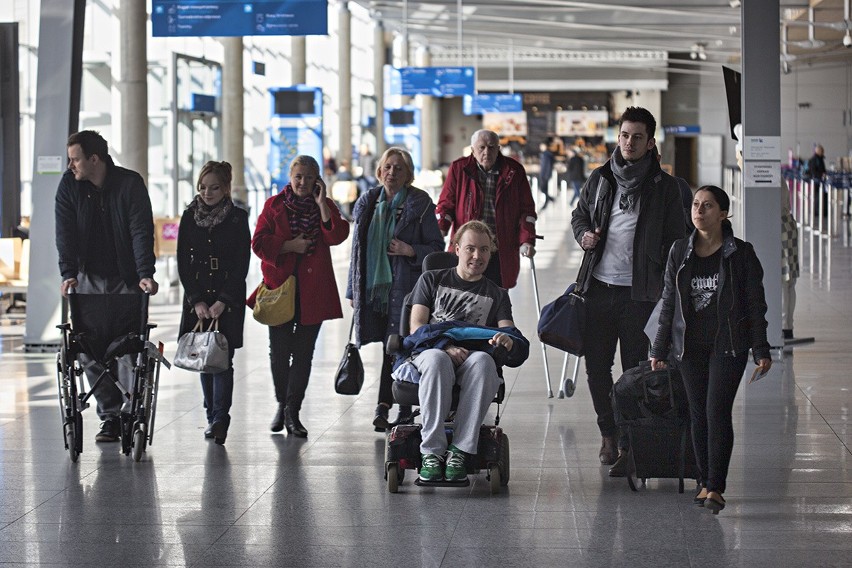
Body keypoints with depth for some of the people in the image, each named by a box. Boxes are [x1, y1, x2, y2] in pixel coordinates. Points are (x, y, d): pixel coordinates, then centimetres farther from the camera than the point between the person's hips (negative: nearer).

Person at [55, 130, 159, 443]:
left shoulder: (130, 183, -9)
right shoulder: (69, 185, -1)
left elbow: (141, 230, -15)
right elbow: (65, 232, -6)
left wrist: (145, 274, -26)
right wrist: (68, 273, -19)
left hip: (126, 280, -3)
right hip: (89, 278, 3)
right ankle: (110, 415, 7)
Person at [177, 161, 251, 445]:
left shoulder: (237, 218, -1)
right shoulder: (190, 217, 5)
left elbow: (242, 264, -4)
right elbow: (183, 262, 3)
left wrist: (223, 301, -12)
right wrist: (196, 301, -6)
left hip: (228, 299, -3)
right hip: (197, 298, 3)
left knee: (223, 358, -10)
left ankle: (220, 419, -15)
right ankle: (213, 417, 12)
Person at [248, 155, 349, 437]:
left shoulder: (325, 206, 7)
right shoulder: (274, 205, 6)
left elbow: (337, 235, -11)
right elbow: (259, 242, -1)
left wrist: (321, 203, -14)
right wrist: (290, 246, -10)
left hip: (313, 290, 0)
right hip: (280, 286, 0)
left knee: (303, 353, -1)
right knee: (279, 351, 4)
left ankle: (292, 412, 2)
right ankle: (282, 405, 23)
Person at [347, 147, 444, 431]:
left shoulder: (419, 204, -2)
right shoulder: (368, 203, 13)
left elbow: (437, 247, 0)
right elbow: (358, 247, 17)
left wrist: (411, 251, -18)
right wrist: (353, 290, 15)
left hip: (404, 287, -4)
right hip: (373, 287, 4)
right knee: (391, 347, 6)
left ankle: (384, 407, -6)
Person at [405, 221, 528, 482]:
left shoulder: (497, 295, 24)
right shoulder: (432, 280, 20)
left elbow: (508, 332, 8)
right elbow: (417, 327, 8)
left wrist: (506, 340, -19)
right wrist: (445, 346, -13)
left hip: (473, 355, 1)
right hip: (431, 350, -1)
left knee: (483, 361, -38)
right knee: (437, 360, -40)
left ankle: (460, 451, -40)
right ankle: (432, 451, -41)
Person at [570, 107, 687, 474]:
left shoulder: (664, 186, 2)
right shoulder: (599, 179, 9)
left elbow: (675, 239, 5)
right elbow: (579, 215, 24)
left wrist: (668, 285, -4)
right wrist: (583, 234, 1)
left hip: (640, 291, -3)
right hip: (599, 287, 3)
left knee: (636, 369, -4)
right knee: (596, 364, 8)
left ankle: (629, 444, -1)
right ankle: (608, 433, 25)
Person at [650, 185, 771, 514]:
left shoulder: (741, 254, -2)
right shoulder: (679, 253, 6)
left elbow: (756, 304, 1)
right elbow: (669, 303, 12)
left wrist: (761, 351, -3)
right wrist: (660, 349, 11)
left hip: (729, 345, -4)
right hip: (690, 346, 4)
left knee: (717, 412, -12)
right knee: (698, 414, 5)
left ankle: (715, 487, -12)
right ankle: (705, 481, 15)